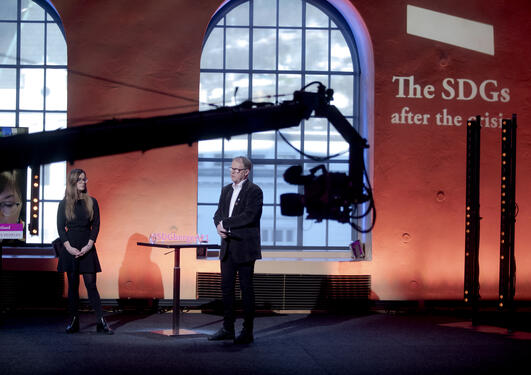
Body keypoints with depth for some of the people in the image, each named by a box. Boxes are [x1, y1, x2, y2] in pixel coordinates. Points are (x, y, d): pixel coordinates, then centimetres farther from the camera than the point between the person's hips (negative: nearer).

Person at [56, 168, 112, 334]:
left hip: (87, 248, 0)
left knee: (91, 284, -5)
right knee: (73, 285, 4)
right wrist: (69, 247, -10)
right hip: (70, 247, 0)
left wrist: (89, 245, -9)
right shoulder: (64, 204, 4)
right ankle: (73, 321, 9)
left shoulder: (91, 202, 6)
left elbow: (96, 225, 4)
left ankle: (101, 322, -6)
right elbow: (60, 227, 2)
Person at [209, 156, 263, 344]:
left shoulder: (254, 191, -8)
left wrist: (225, 223, -14)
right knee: (226, 287, 9)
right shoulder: (226, 190, 15)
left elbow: (249, 216, -20)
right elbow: (219, 213, 12)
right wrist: (219, 226, -10)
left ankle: (247, 332, 5)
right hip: (228, 247, 7)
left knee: (246, 288, -1)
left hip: (245, 247, -7)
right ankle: (227, 329, 18)